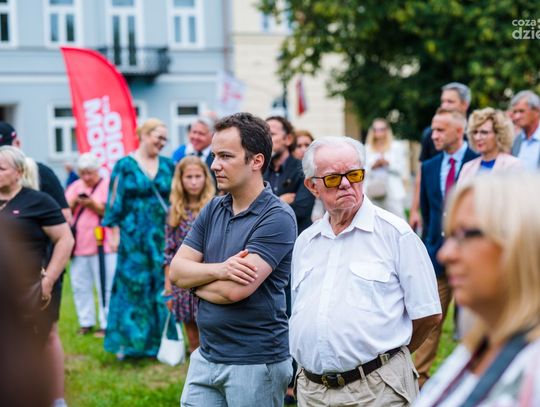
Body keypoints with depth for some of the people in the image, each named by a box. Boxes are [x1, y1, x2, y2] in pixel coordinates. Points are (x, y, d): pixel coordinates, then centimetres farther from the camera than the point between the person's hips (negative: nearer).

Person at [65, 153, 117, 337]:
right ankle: (86, 323, 16)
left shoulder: (108, 185, 0)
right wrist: (74, 203, -9)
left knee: (105, 287, -2)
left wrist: (93, 204, -18)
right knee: (80, 286, 7)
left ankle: (106, 324, 3)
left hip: (102, 245, -5)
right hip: (79, 245, 5)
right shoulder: (75, 187, 14)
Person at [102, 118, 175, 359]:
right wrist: (114, 233, -6)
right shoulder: (125, 166, -2)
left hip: (163, 236, 4)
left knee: (163, 286, 3)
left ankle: (160, 341, 11)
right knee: (132, 286, -2)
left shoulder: (168, 166, 10)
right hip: (133, 237, -4)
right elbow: (115, 202, -2)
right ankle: (129, 342, 2)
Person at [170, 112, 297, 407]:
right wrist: (219, 270, -17)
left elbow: (236, 289, -22)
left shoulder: (277, 217, -14)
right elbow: (176, 271, 2)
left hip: (255, 363, -6)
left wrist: (196, 280, -3)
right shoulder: (213, 209, 9)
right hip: (206, 357, 6)